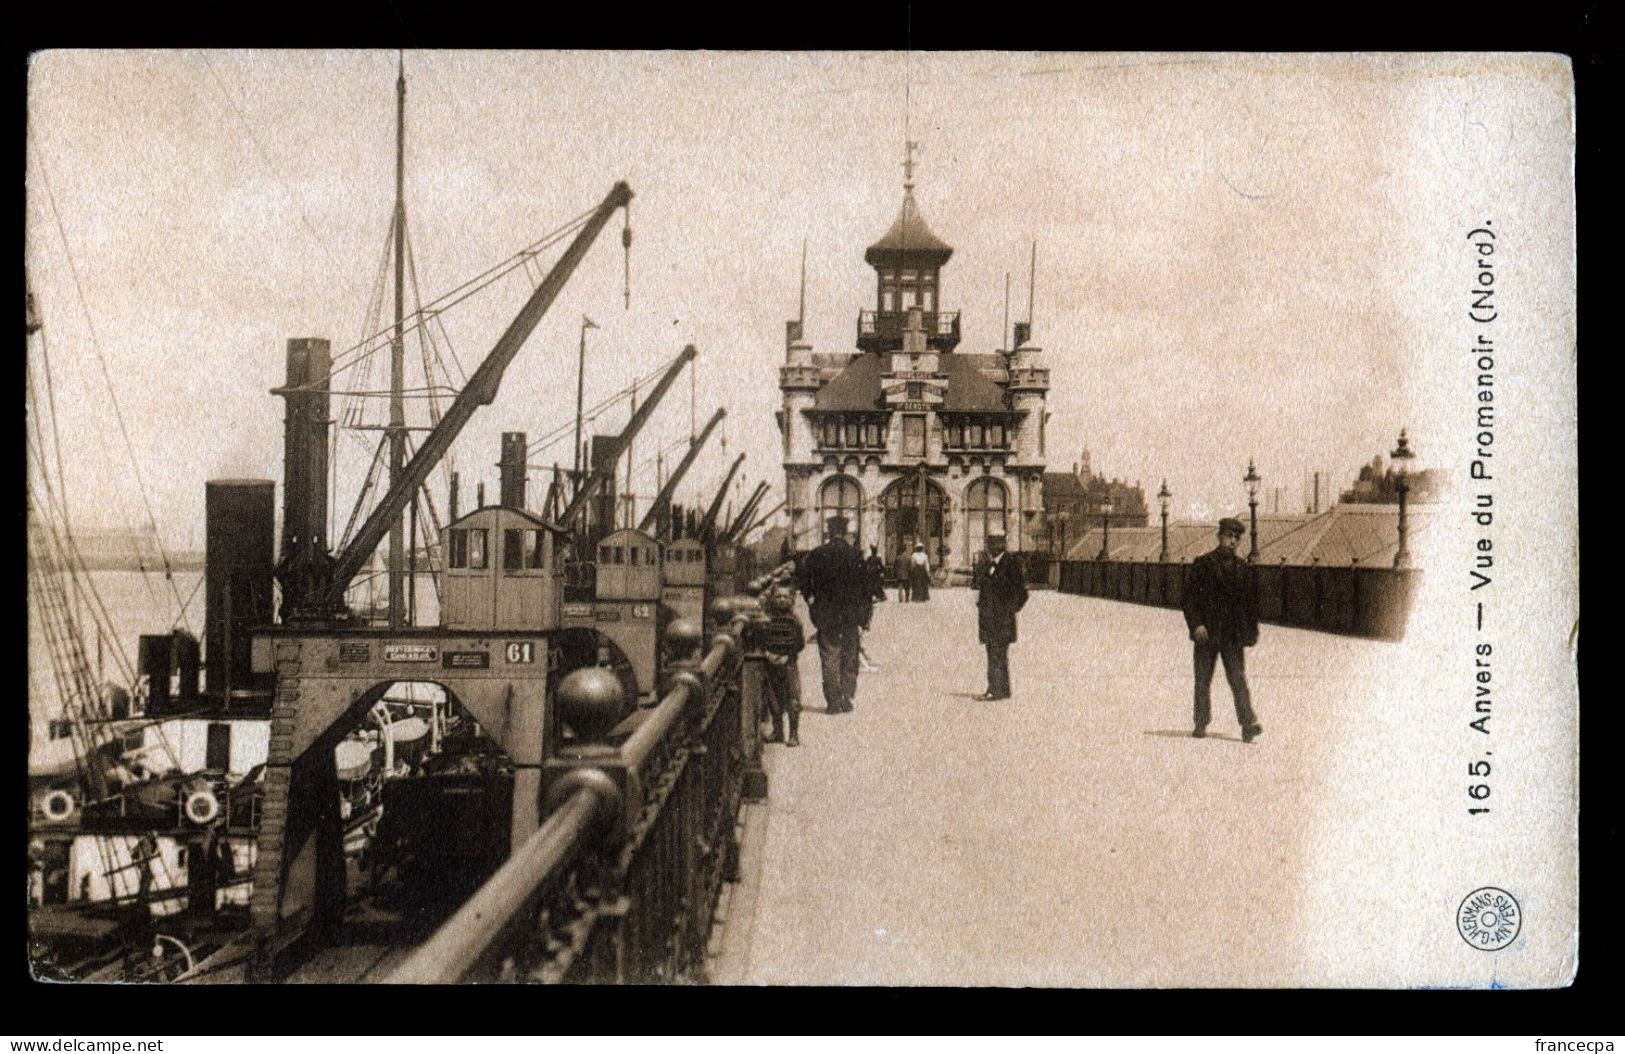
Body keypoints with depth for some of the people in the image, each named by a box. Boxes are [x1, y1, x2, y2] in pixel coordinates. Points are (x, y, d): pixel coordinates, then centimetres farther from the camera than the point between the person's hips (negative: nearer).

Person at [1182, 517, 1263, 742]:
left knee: (1238, 679, -8)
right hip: (1206, 632, -2)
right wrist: (1196, 624, -13)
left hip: (1233, 633, 2)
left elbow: (1251, 602, 16)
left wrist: (1251, 631, 9)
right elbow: (1190, 595, -3)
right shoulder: (1202, 564, 1)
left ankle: (1248, 725, -15)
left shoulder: (1243, 568, 11)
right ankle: (1201, 724, 14)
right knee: (1203, 680, 5)